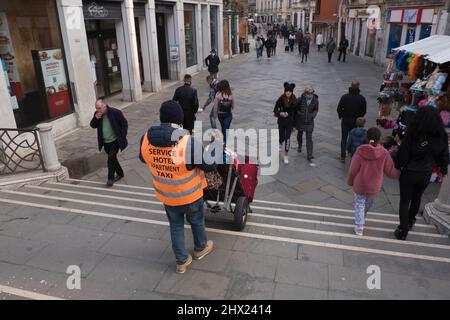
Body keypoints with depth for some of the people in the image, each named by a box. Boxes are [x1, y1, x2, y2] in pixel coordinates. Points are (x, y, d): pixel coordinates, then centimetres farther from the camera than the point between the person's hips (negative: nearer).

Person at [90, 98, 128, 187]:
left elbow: (124, 123, -8)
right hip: (105, 142, 6)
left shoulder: (115, 112, -15)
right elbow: (93, 125, 4)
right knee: (112, 158, 15)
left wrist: (122, 137, -13)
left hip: (115, 141, -6)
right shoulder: (97, 114, -1)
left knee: (111, 158, -14)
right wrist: (96, 118, -16)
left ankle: (111, 178, -2)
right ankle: (120, 173, 34)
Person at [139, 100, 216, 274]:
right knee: (196, 221, 25)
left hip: (166, 195, 3)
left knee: (175, 226, 24)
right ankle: (201, 248, 50)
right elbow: (210, 165, -20)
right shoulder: (188, 142, -32)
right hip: (190, 195, -3)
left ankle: (182, 261, 37)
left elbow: (143, 158, 5)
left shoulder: (146, 138, -16)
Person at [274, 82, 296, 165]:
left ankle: (286, 156, 4)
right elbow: (275, 110, -5)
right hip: (281, 121, 0)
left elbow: (295, 112, 2)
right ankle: (280, 144, 52)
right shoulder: (280, 99, -13)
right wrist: (281, 113, -27)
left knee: (287, 138, -7)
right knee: (282, 137, 12)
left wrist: (295, 124, 6)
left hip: (290, 122, 0)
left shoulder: (294, 100, -8)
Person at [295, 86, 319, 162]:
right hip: (300, 121, 1)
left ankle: (309, 155, -3)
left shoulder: (315, 100, -13)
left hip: (309, 121, -1)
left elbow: (316, 109, 4)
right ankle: (300, 146, 53)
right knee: (299, 134, 21)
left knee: (309, 138, -6)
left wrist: (314, 114, -12)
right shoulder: (300, 99, -18)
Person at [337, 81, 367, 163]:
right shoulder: (362, 98, -8)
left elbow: (339, 108, -11)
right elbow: (364, 111, -5)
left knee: (344, 138, 10)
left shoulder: (344, 97, -11)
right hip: (356, 122, 1)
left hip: (345, 121, 0)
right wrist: (358, 117, 12)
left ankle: (343, 157, 11)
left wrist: (341, 116, 7)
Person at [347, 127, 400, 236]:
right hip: (374, 186, 2)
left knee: (359, 204, 13)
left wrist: (350, 181, 6)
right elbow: (391, 172, -7)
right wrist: (400, 174, 11)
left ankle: (359, 226, 5)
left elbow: (353, 170, -10)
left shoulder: (360, 151, -18)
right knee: (368, 203, 25)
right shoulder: (384, 153, -16)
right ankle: (362, 217, 48)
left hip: (359, 185, -1)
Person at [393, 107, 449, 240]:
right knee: (416, 198, 26)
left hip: (409, 173, -4)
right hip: (425, 174, 4)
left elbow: (402, 155, -17)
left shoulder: (413, 135, -23)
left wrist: (396, 168, 0)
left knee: (405, 201, 10)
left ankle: (403, 231, 12)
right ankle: (410, 222, 46)